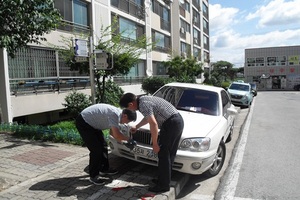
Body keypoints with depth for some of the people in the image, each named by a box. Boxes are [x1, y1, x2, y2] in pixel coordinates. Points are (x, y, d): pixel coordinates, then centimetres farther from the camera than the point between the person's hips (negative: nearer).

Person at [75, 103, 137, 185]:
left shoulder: (118, 114, 2)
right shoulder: (115, 114, -29)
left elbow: (112, 132, 14)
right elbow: (116, 135, -33)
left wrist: (120, 140, 2)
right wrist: (128, 138, -15)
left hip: (92, 123, 10)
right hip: (83, 123, -10)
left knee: (103, 146, 14)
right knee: (96, 150, -10)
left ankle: (104, 169, 30)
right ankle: (93, 176, 5)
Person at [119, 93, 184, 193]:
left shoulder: (143, 104, -14)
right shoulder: (144, 99, 17)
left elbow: (153, 124, -23)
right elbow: (148, 117, 34)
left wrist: (154, 143, -15)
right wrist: (136, 126, 43)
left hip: (171, 123, -10)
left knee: (163, 154, -1)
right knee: (169, 154, 17)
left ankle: (163, 185, 9)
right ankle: (164, 179, 29)